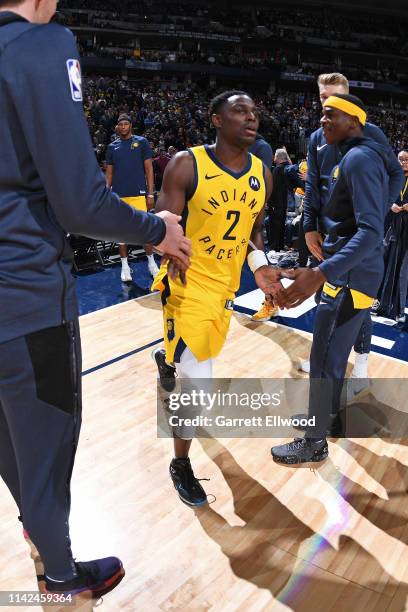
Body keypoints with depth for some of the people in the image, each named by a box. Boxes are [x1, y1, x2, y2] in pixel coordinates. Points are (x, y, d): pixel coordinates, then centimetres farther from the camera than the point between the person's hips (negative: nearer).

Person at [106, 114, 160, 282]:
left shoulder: (141, 142, 3)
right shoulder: (112, 147, 12)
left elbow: (149, 169, 1)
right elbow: (109, 173, 14)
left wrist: (150, 194, -6)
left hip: (138, 193, -3)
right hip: (118, 195, 3)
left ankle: (151, 262, 14)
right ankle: (125, 265, 15)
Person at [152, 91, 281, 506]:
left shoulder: (262, 174, 2)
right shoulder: (187, 164, -14)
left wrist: (260, 266, -2)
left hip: (226, 285, 6)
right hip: (188, 285, -6)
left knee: (204, 353, 26)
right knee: (198, 383, -11)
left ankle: (167, 358, 65)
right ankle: (180, 466, 14)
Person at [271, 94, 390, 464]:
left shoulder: (360, 158, -18)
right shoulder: (356, 156, 14)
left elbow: (371, 231, -28)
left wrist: (320, 274, -38)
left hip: (350, 276, -10)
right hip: (350, 273, 10)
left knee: (324, 361, -1)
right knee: (334, 353, 22)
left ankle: (315, 443, 15)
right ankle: (329, 415, 40)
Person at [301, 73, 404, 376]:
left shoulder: (369, 132, -4)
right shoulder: (317, 138, 9)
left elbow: (396, 174, -1)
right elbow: (312, 185, 7)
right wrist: (310, 227, -1)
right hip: (328, 231, 4)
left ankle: (362, 360, 20)